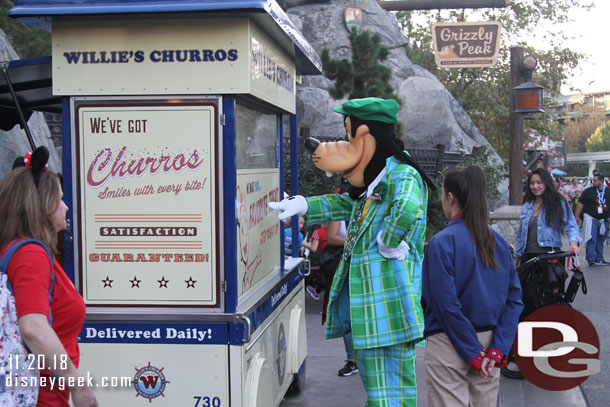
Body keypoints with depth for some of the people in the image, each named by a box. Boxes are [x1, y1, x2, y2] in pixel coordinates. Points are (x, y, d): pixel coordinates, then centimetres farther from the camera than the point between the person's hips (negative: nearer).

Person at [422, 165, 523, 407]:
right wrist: (497, 350, -3)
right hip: (489, 341, 6)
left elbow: (447, 304, -18)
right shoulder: (498, 241, 2)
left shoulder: (442, 243, -14)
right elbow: (514, 298, 0)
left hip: (449, 346, -5)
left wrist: (473, 354, -11)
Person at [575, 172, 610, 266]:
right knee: (591, 240, -10)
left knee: (600, 241, 12)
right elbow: (580, 204, -2)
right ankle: (591, 259, -10)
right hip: (591, 218, -3)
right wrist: (577, 217, -7)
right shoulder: (588, 191, -1)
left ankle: (599, 260, 20)